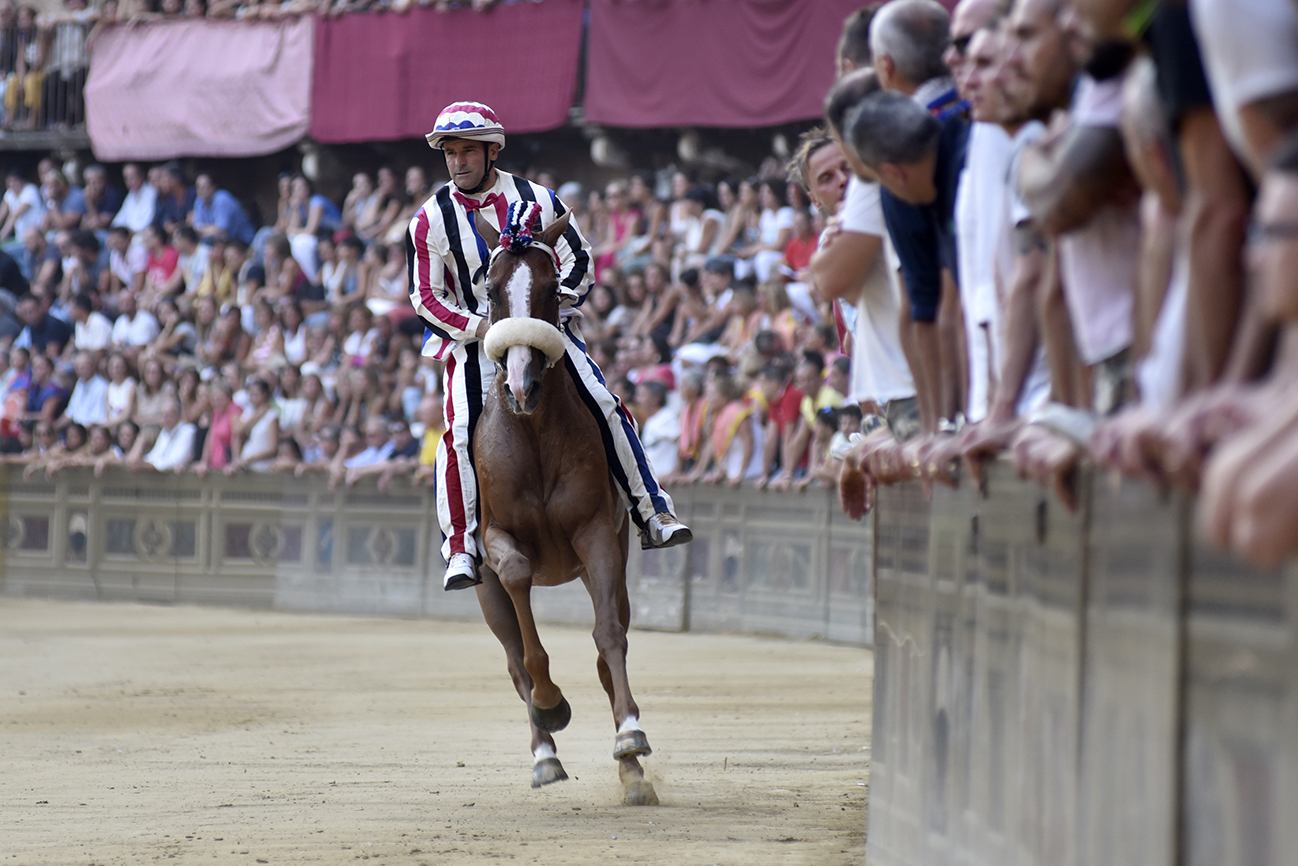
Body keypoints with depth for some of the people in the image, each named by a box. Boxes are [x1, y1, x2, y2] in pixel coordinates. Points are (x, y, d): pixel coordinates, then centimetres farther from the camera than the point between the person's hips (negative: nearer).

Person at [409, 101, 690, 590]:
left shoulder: (535, 200, -1)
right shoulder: (432, 220, -3)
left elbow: (578, 257, 7)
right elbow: (426, 297, -2)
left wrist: (559, 299, -12)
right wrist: (479, 326, -17)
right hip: (472, 338, -1)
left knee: (604, 406, -11)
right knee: (462, 433, -20)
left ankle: (652, 514, -1)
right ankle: (461, 547, -10)